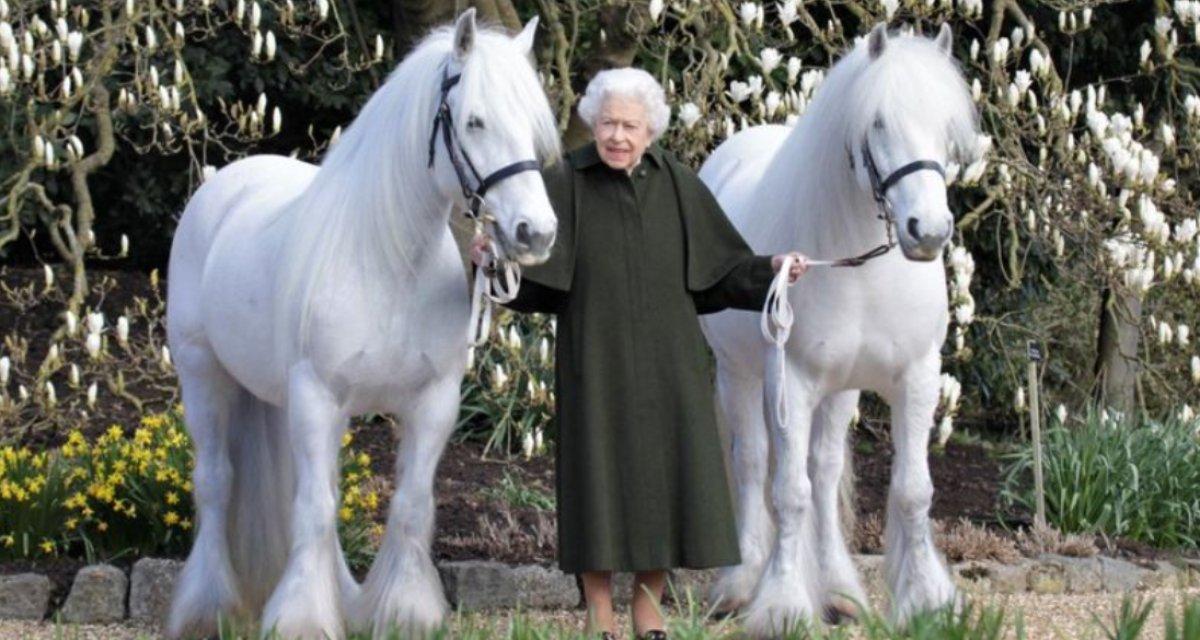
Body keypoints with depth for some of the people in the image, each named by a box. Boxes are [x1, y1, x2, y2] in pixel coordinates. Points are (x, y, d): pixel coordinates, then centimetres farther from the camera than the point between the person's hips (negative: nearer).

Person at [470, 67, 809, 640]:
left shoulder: (678, 186, 3)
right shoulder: (564, 184, -4)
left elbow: (720, 269, 7)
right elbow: (531, 276, -9)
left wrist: (770, 269, -8)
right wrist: (492, 258, -28)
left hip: (667, 362, 2)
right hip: (596, 361, -2)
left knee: (664, 473, 4)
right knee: (600, 475, 0)